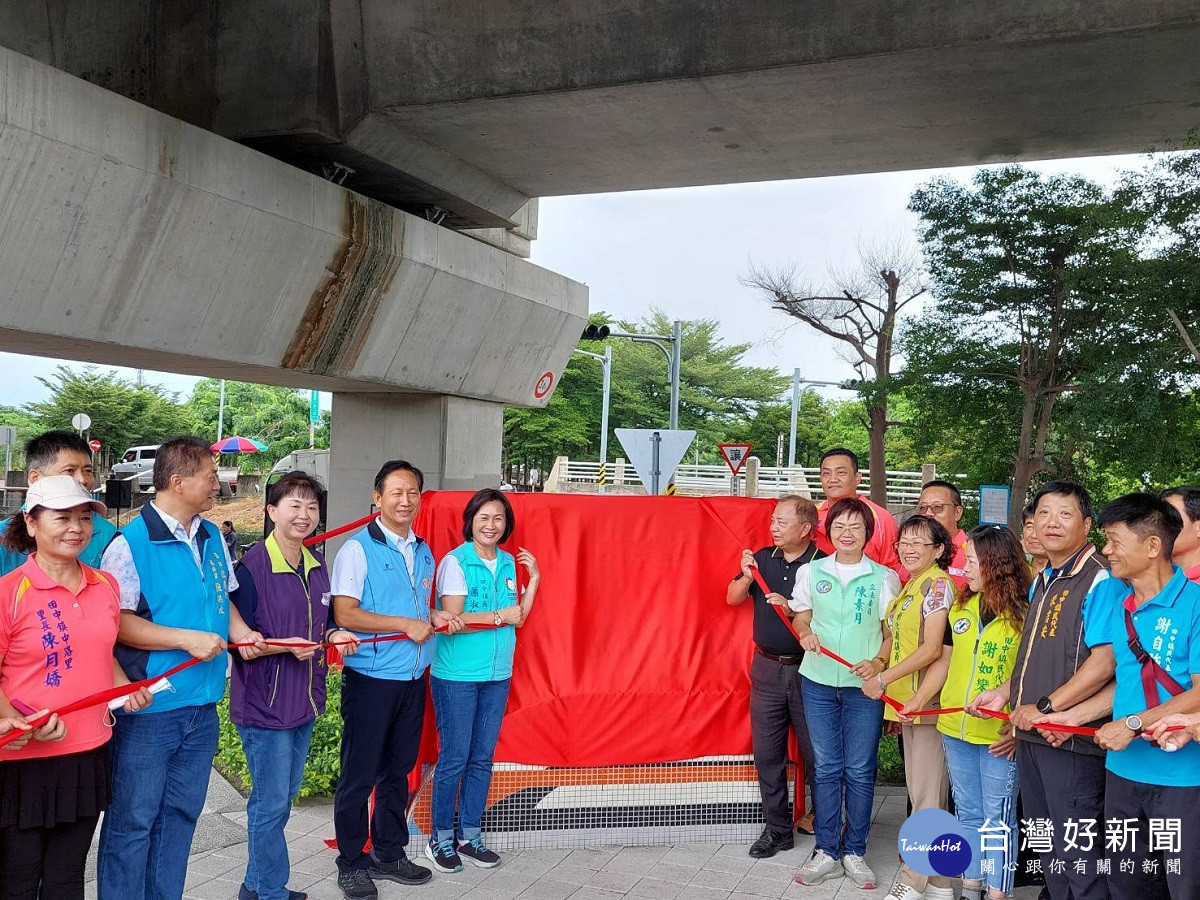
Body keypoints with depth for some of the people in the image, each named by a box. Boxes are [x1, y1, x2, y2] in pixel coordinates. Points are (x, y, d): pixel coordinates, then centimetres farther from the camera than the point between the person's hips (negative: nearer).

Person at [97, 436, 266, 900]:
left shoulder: (212, 537, 9)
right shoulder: (130, 543, -13)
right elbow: (116, 621, -18)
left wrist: (241, 631, 2)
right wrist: (188, 639, -22)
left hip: (202, 704, 7)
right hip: (149, 708, -7)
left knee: (181, 814, 17)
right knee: (133, 820, 4)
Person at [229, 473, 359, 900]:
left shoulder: (316, 564, 7)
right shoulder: (252, 565, -17)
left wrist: (333, 635, -2)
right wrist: (285, 646, -28)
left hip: (304, 700, 8)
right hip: (265, 702, -8)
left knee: (284, 796, 18)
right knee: (272, 804, 2)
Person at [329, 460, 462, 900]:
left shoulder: (423, 553, 12)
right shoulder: (358, 548, -10)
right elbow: (344, 614, -18)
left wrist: (435, 617, 1)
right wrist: (406, 624, -19)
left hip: (412, 678, 7)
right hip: (371, 678, -6)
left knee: (398, 771, 16)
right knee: (359, 775, 3)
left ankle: (389, 853, 29)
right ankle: (351, 864, 16)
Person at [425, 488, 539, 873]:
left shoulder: (509, 563, 8)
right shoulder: (455, 562, -11)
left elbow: (518, 618, 11)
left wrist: (533, 579, 3)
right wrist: (499, 617, -12)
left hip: (497, 675, 6)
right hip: (457, 675, -6)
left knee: (482, 758, 12)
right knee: (454, 758, 1)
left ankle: (469, 835, 24)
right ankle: (441, 838, 16)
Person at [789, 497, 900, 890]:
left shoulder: (884, 578, -1)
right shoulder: (811, 572, 4)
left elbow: (894, 632, 1)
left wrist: (878, 663, -16)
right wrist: (805, 633, -11)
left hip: (864, 684, -1)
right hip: (818, 681, 2)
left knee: (859, 770, 4)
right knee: (826, 767, 7)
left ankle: (854, 852, 18)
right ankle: (826, 852, 17)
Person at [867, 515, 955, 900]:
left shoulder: (937, 582, -12)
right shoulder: (911, 586, 15)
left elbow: (932, 649, -18)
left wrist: (883, 679, -14)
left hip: (928, 703, -9)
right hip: (906, 703, 9)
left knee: (927, 795, 0)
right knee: (920, 792, 13)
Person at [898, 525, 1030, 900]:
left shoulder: (1025, 613, -12)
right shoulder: (961, 608, 6)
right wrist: (918, 700, 8)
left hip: (999, 737, -6)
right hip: (955, 730, 6)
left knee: (998, 820, 6)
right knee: (969, 815, 17)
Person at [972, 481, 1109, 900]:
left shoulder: (1098, 579, -13)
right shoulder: (1041, 581, 15)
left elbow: (1105, 663, -20)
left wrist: (1045, 707, -18)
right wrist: (1005, 692, 12)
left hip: (1071, 738, -9)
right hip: (1031, 736, 9)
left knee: (1076, 852, -1)